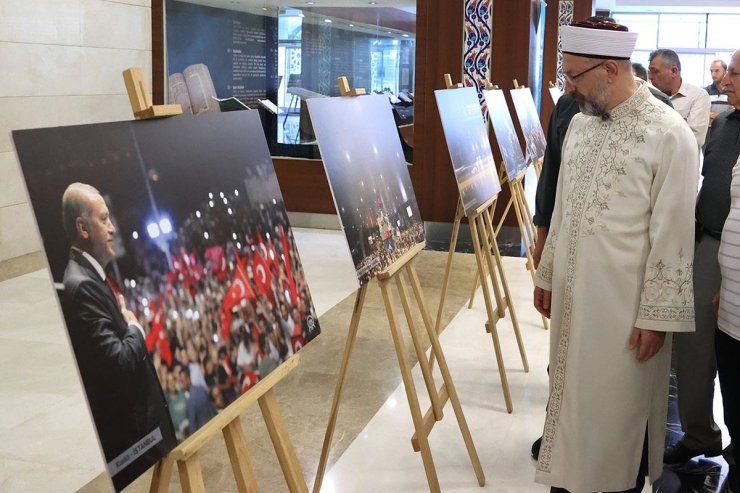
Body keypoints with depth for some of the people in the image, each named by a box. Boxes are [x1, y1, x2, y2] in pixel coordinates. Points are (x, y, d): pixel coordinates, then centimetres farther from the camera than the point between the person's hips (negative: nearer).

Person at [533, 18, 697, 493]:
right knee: (572, 401, 16)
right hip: (573, 294, 6)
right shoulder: (581, 121, 6)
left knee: (619, 411, 8)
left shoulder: (668, 133, -15)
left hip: (625, 302, -6)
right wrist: (548, 274, 16)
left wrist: (656, 316, -14)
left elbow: (673, 235, -14)